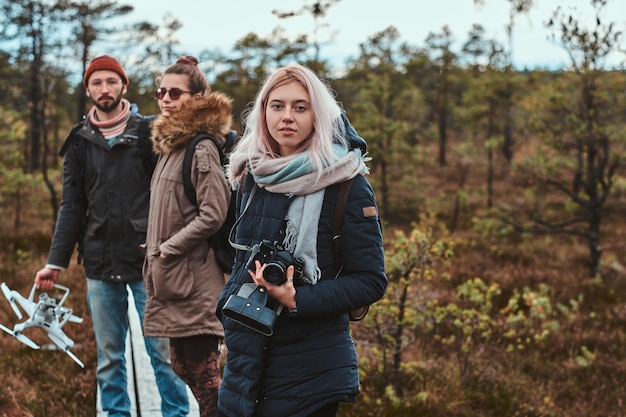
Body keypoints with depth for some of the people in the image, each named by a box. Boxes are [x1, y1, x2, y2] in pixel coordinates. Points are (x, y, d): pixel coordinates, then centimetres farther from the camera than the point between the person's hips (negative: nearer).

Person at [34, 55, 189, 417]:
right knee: (109, 357, 9)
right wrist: (56, 261, 7)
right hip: (101, 266, 3)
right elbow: (72, 207, 12)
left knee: (162, 350, -1)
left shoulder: (149, 132, 0)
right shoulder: (79, 142, 10)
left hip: (148, 260, -3)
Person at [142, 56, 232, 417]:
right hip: (174, 278, 10)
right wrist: (157, 256, 12)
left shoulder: (202, 147, -13)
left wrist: (166, 250, -14)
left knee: (203, 372, -5)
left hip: (194, 277, -10)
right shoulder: (172, 142, 15)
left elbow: (213, 215, -19)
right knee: (185, 367, 15)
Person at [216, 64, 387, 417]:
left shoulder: (346, 182, -9)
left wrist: (298, 301, -21)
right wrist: (229, 303, 7)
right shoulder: (254, 177, 7)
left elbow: (371, 281, -11)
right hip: (247, 358, 5)